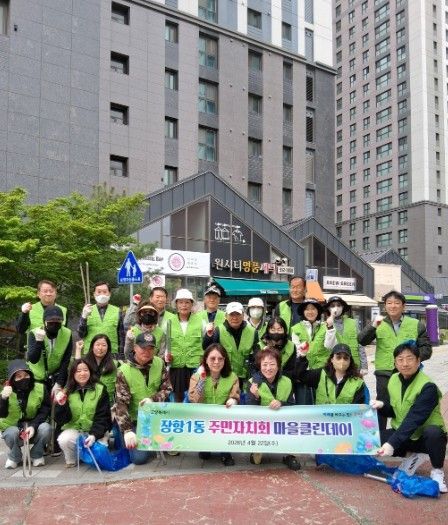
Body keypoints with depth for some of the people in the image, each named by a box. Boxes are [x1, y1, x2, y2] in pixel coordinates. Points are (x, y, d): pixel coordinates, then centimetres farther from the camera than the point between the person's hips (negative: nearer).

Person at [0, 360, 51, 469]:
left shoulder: (40, 389, -11)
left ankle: (36, 455, 0)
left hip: (34, 429, 0)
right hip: (13, 427, 0)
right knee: (12, 433, -32)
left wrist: (33, 426, -27)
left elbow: (45, 411, -11)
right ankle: (14, 457, 2)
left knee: (45, 428, -29)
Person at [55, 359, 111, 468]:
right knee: (63, 440, -30)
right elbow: (63, 420, -2)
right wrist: (62, 406, -22)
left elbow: (102, 417, -9)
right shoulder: (67, 392, 1)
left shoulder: (100, 389, -5)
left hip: (96, 430, -1)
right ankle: (71, 461, 2)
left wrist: (94, 435, -25)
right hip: (74, 428, 1)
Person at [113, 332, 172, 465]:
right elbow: (121, 403, -19)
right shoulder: (124, 371, -16)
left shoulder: (160, 363, -6)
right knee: (139, 457, -17)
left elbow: (167, 389, -3)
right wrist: (127, 430, -30)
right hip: (135, 420, -3)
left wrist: (153, 400, -25)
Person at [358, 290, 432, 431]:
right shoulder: (379, 324, 4)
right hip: (384, 374, 0)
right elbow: (362, 341, -7)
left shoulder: (416, 325, 4)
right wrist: (373, 326, -24)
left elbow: (426, 349, 5)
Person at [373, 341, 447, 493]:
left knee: (433, 432, -39)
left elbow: (414, 419, -31)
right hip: (403, 434, 6)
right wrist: (382, 405, -16)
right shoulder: (393, 379, -3)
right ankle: (413, 456, 6)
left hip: (425, 437, -6)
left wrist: (392, 444, -39)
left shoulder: (428, 386, -23)